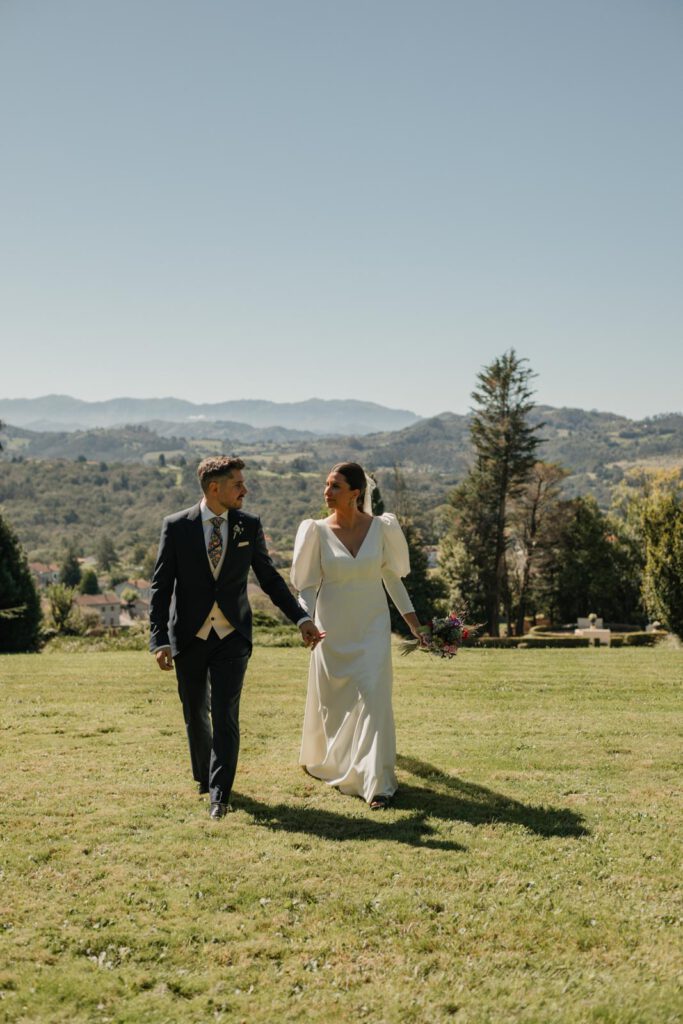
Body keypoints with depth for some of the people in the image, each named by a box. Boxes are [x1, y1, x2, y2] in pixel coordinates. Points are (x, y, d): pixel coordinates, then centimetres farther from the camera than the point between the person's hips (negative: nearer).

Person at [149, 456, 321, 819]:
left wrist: (301, 618, 2)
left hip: (232, 637, 0)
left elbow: (269, 577, 8)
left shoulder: (249, 526, -1)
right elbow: (161, 586, -5)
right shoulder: (176, 526, -7)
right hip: (189, 637, 0)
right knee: (195, 715, 13)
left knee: (225, 715, -6)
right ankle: (203, 775, 37)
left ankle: (220, 795, 0)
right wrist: (159, 641, -12)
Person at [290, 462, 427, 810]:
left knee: (373, 696, -10)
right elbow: (307, 585, -4)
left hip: (372, 626, 0)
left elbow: (392, 576, 6)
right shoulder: (318, 532, -7)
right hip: (332, 627, 1)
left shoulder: (381, 527, -5)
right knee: (331, 699, 13)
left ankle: (377, 783, -4)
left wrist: (413, 621, 5)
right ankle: (329, 763, 40)